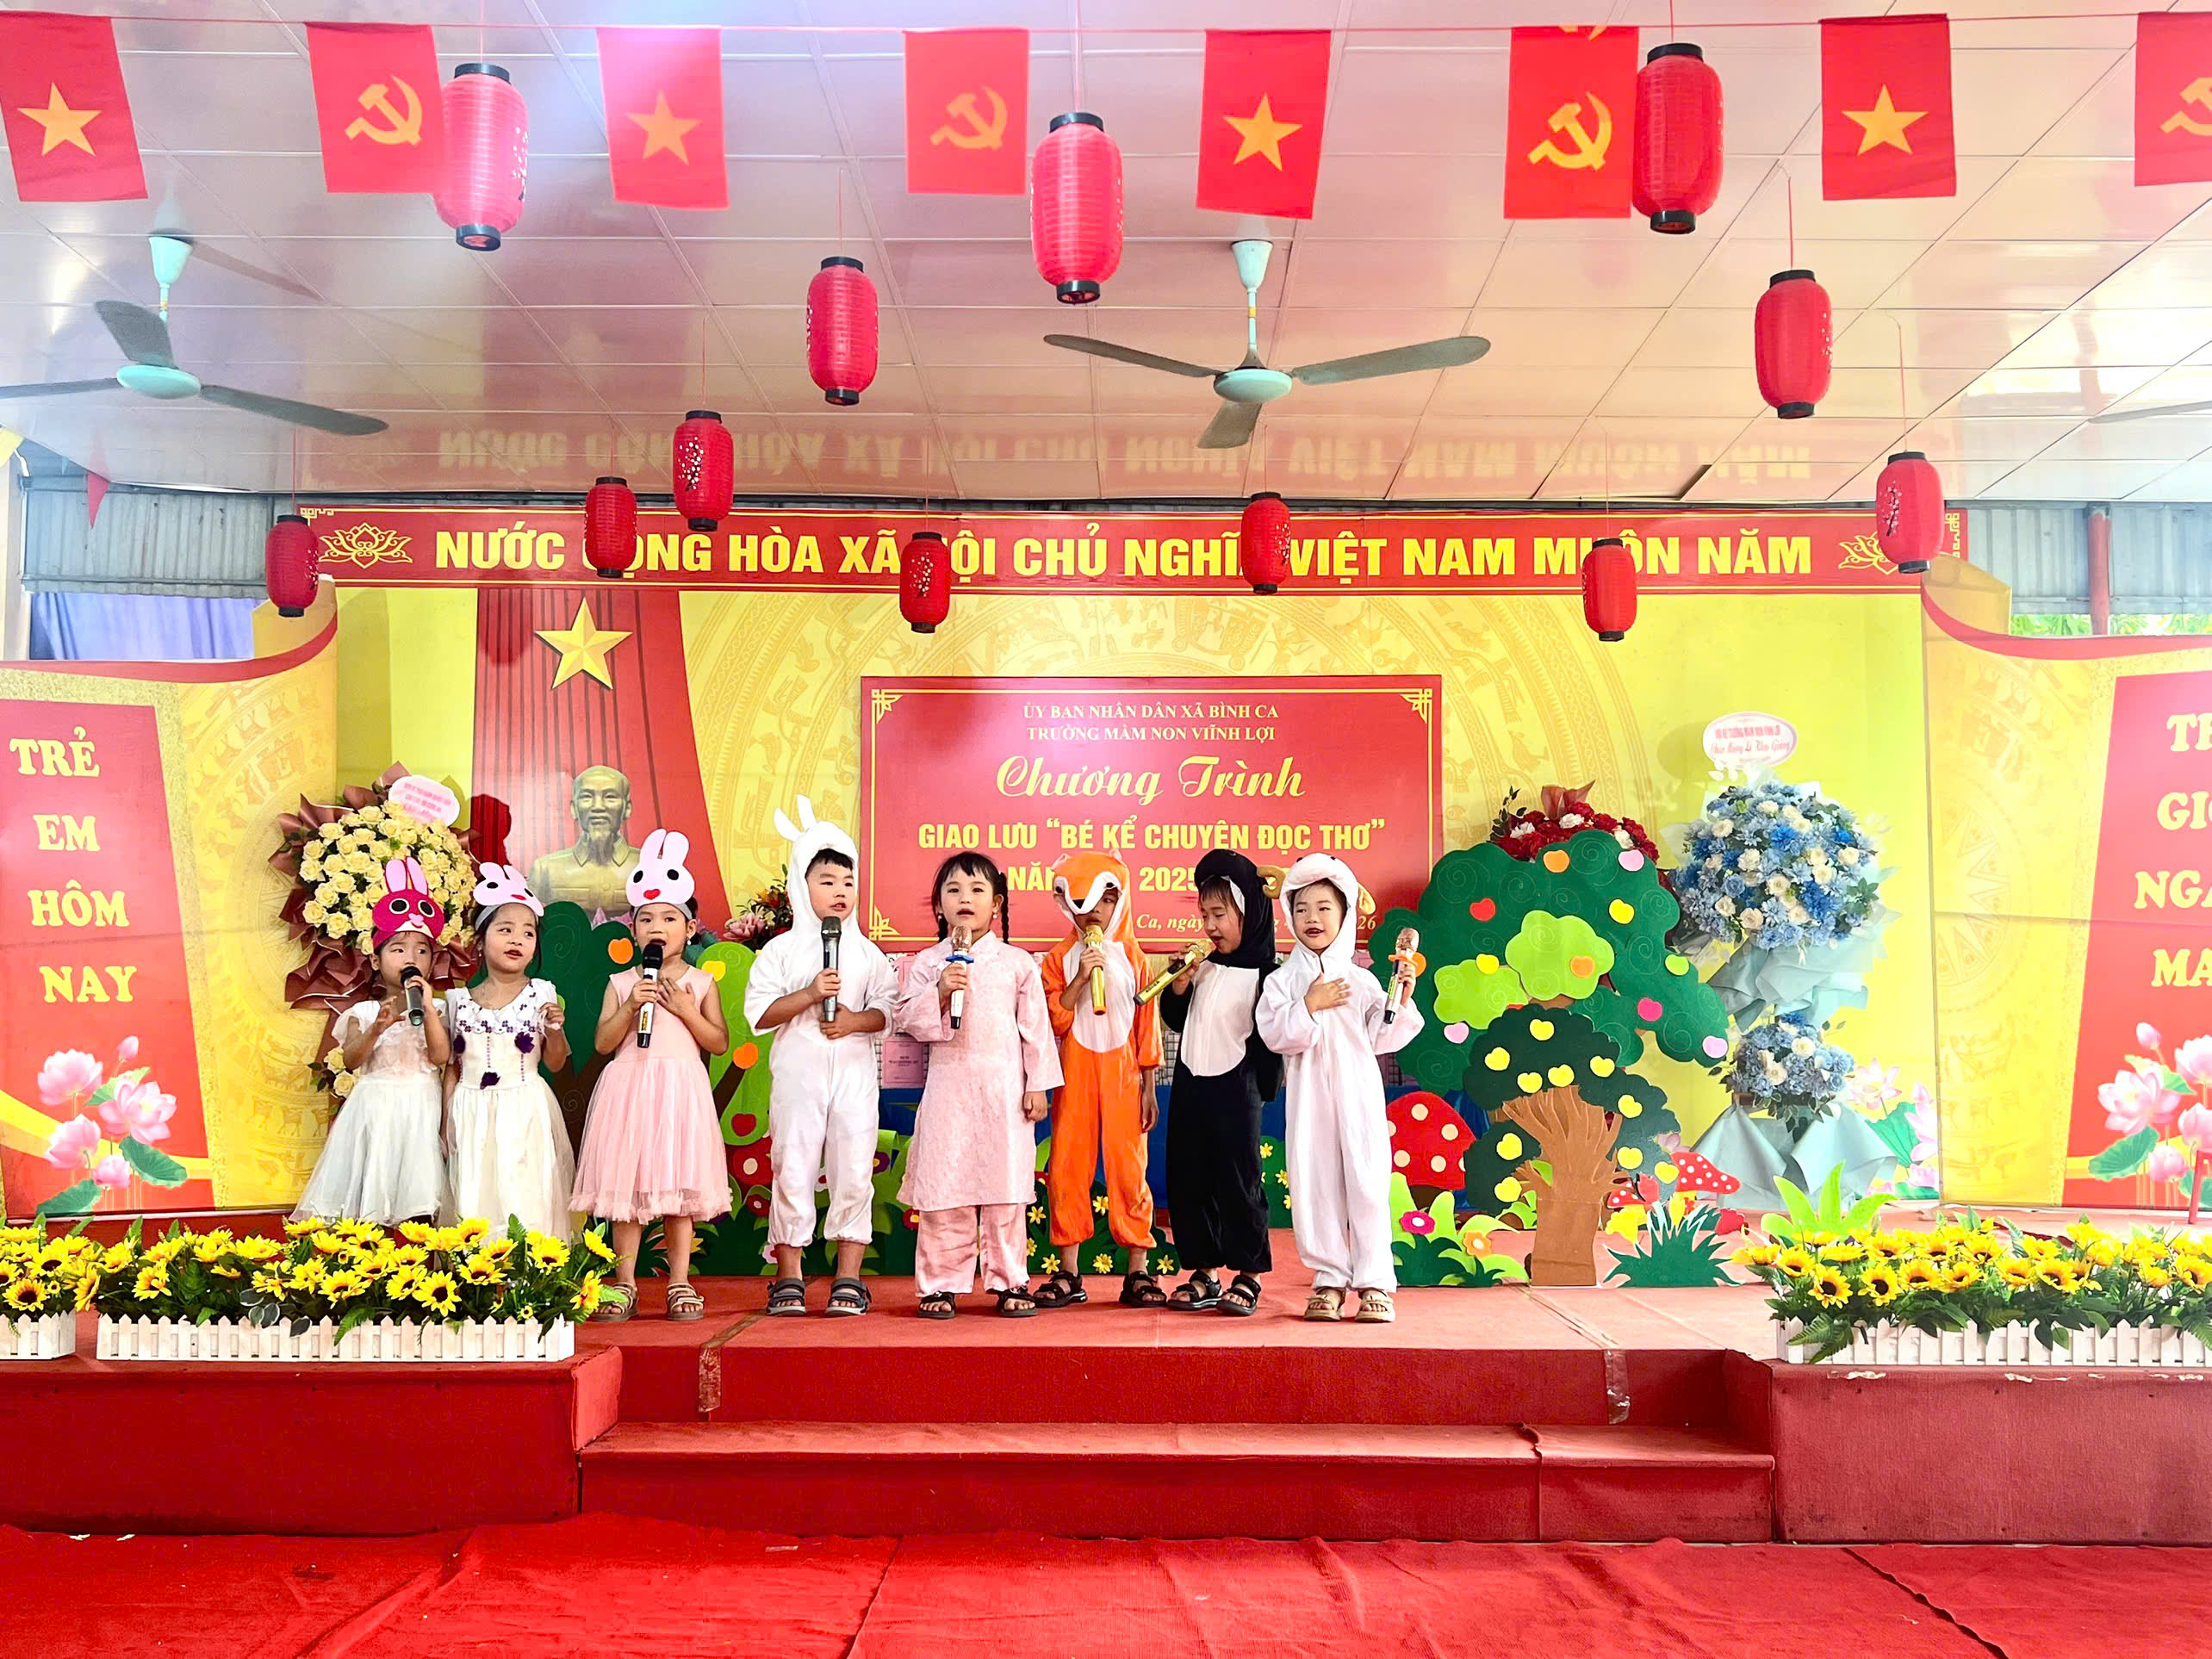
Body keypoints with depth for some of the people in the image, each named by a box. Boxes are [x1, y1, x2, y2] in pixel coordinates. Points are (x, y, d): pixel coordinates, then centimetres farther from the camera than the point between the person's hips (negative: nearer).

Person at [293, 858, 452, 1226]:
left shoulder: (435, 1009, 4)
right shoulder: (363, 1012, 4)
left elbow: (441, 1056, -10)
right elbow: (351, 1061, -7)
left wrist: (427, 1008, -16)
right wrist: (376, 1028, -23)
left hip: (419, 1108, 0)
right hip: (375, 1107, 0)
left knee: (417, 1201, -3)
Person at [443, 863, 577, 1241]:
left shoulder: (541, 995, 0)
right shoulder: (460, 1000, 6)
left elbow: (556, 1063, 3)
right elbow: (452, 1068, 12)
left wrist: (554, 1027, -14)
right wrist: (446, 1122, 9)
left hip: (525, 1115, -2)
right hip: (473, 1116, 2)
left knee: (526, 1198, -5)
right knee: (474, 1197, 1)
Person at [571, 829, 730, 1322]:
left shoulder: (700, 983, 6)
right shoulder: (621, 983, 7)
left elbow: (719, 1042, 2)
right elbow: (602, 1042, 2)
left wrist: (685, 1010, -10)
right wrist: (630, 1008, -11)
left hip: (681, 1090, -1)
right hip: (629, 1088, 1)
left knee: (679, 1187, 0)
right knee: (625, 1186, 1)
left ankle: (680, 1284, 9)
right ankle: (624, 1285, 11)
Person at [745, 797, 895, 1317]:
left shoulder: (867, 953, 9)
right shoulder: (782, 950, 4)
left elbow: (889, 1009, 5)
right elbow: (759, 1012, -3)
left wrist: (857, 1020, -14)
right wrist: (809, 995, -15)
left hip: (854, 1073, 1)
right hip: (798, 1073, -1)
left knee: (854, 1171, 0)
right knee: (793, 1169, 1)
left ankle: (847, 1277, 9)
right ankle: (788, 1278, 11)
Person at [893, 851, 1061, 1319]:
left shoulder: (1018, 963, 5)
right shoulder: (928, 963, 5)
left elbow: (1036, 1027, 6)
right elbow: (909, 1020, 0)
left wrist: (1037, 1086, 2)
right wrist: (940, 993, -15)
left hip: (1004, 1088, 0)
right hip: (948, 1088, 0)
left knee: (1006, 1191, 3)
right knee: (943, 1190, 0)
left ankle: (1009, 1281, 13)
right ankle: (941, 1283, 9)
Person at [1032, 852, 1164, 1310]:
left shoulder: (1132, 957, 6)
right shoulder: (1060, 959, 5)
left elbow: (1147, 1027, 7)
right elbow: (1055, 1020, -5)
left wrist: (1148, 1088, 4)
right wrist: (1081, 978, -16)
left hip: (1121, 1077, 0)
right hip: (1074, 1078, 1)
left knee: (1128, 1169, -1)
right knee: (1066, 1169, 0)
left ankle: (1137, 1271, 7)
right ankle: (1069, 1272, 9)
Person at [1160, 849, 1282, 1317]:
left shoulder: (1263, 974, -9)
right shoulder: (1203, 967, 9)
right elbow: (1174, 1019, 15)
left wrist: (1256, 1086, -14)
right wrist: (1178, 986, -1)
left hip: (1234, 1090, -6)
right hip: (1189, 1086, 7)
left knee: (1237, 1179, -1)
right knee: (1188, 1178, 8)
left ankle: (1249, 1277, 10)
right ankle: (1204, 1273, 18)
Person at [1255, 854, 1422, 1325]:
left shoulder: (1362, 981, 7)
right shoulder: (1282, 982, 6)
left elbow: (1381, 1038, 4)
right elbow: (1274, 1033, -7)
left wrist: (1401, 999, -7)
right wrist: (1310, 1005, -15)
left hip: (1358, 1095, 0)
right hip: (1308, 1099, 1)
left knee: (1367, 1184, -2)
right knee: (1316, 1186, 1)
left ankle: (1375, 1283, 5)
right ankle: (1330, 1280, 12)